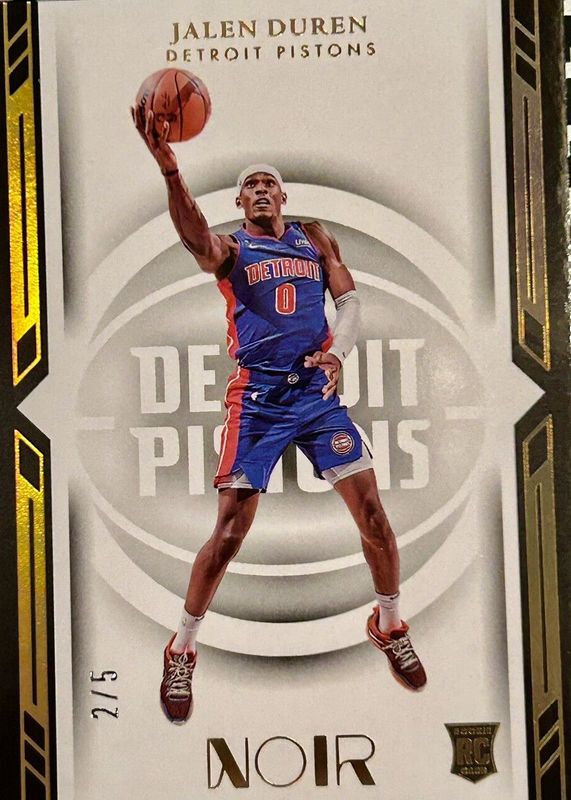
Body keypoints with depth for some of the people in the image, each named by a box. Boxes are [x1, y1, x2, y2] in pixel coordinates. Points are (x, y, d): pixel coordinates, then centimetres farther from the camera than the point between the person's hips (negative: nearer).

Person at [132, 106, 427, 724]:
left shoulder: (316, 239, 16)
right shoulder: (229, 249, 4)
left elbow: (350, 301, 8)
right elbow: (193, 236, -20)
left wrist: (337, 352, -13)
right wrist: (168, 167, -38)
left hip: (318, 391, 3)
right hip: (257, 398, -3)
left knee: (371, 508, -2)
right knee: (230, 528, -7)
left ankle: (390, 627, 23)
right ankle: (181, 652, 12)